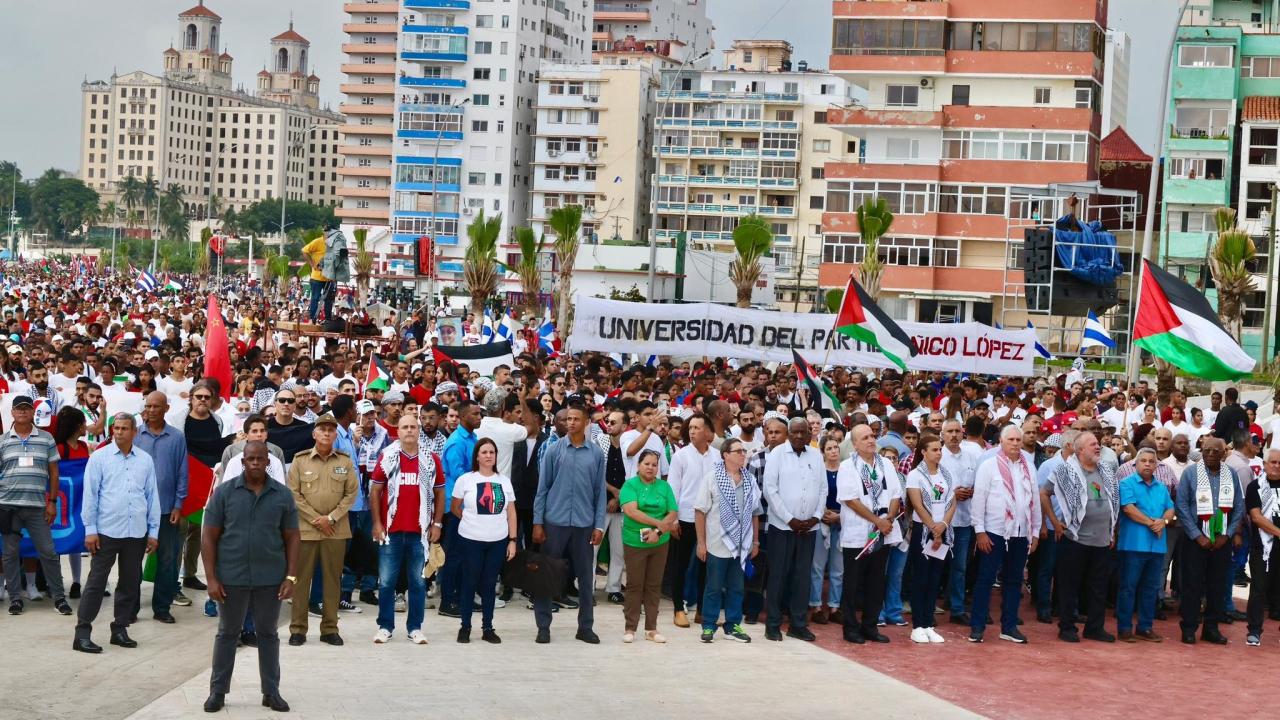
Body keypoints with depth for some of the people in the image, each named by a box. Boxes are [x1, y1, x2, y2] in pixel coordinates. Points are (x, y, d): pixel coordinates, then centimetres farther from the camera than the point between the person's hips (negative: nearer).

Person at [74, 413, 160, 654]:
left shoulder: (145, 460, 7)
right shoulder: (99, 457, -1)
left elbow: (152, 497, 10)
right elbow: (90, 495, -2)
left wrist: (154, 532, 8)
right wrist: (90, 530, -6)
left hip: (136, 533, 3)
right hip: (107, 531, -3)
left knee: (130, 583, 10)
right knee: (96, 582, -2)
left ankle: (120, 629, 21)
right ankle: (82, 633, 1)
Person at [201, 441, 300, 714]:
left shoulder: (283, 495, 1)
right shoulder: (224, 492, -3)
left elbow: (292, 538, 5)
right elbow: (209, 537, -2)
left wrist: (291, 577, -3)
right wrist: (211, 578, -7)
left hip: (271, 579, 1)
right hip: (231, 578, -1)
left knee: (268, 634, 11)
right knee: (227, 634, 10)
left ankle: (271, 691, 19)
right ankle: (217, 691, 19)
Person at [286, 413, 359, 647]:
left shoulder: (345, 461, 6)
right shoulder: (300, 460, 2)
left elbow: (351, 493, 3)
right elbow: (293, 493, -2)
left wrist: (332, 517, -8)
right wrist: (315, 519, -8)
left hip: (336, 529, 1)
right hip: (305, 528, -1)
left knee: (332, 579, 5)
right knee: (301, 578, 1)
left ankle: (330, 628, 13)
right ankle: (298, 629, 9)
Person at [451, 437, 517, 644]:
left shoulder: (504, 481, 5)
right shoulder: (465, 480, -4)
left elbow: (511, 512, 6)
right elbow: (455, 508, 7)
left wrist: (513, 540, 2)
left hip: (498, 541, 2)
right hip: (471, 541, -2)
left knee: (490, 584, 8)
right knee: (470, 583, 5)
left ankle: (488, 628, 16)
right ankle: (465, 627, 15)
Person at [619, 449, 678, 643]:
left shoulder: (664, 486, 6)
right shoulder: (630, 485, -4)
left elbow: (673, 513, 0)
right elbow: (631, 511, -18)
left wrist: (658, 531, -15)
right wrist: (659, 523, -18)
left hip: (660, 543, 3)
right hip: (634, 542, -3)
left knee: (654, 585, 8)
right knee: (634, 585, 1)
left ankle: (651, 629, 14)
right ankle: (630, 628, 9)